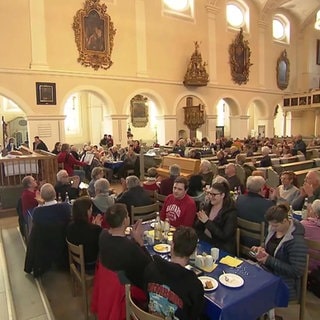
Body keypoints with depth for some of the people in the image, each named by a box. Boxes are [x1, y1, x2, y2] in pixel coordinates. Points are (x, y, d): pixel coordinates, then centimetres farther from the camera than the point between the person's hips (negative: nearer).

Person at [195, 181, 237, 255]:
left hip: (222, 250, -5)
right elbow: (197, 228, 8)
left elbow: (225, 236, -19)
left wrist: (207, 222, -20)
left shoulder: (230, 212, -12)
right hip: (204, 243, 6)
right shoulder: (207, 206, 5)